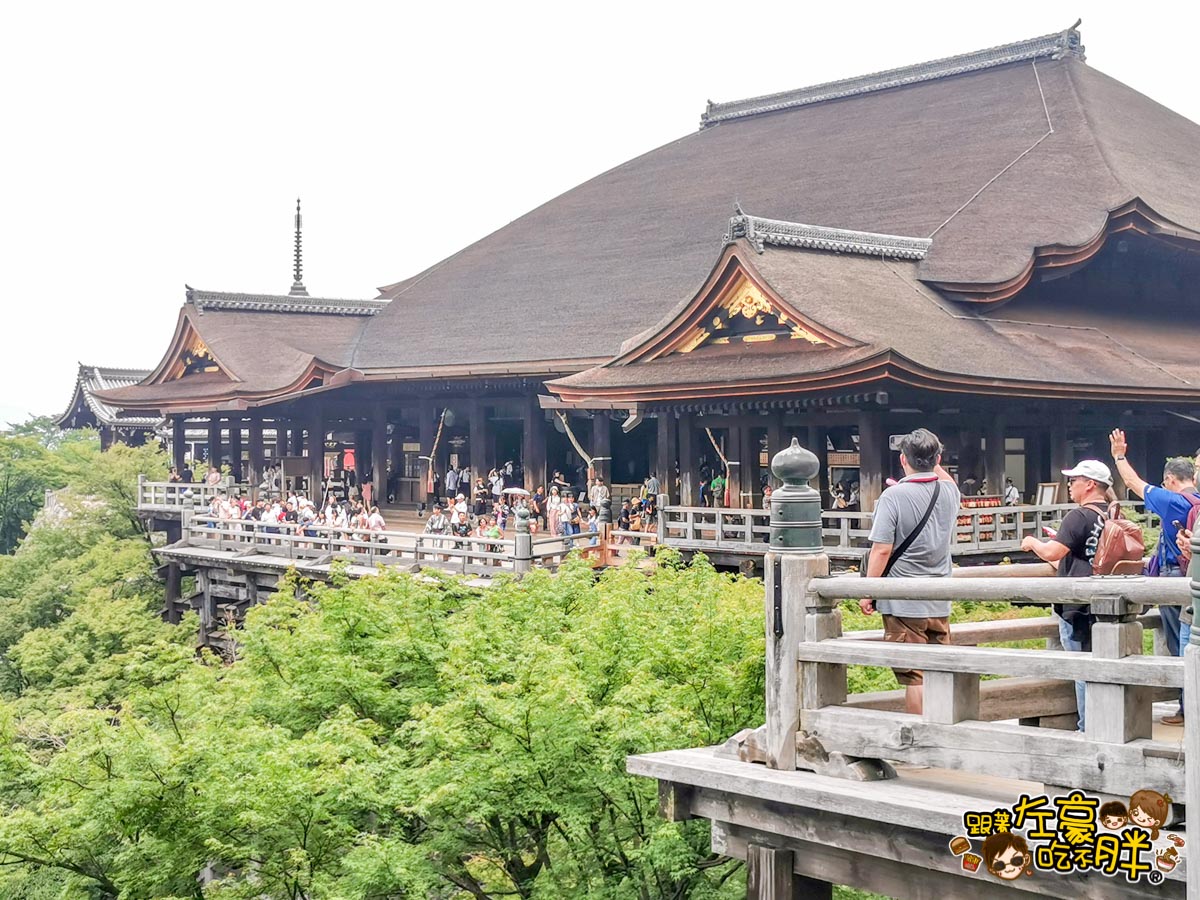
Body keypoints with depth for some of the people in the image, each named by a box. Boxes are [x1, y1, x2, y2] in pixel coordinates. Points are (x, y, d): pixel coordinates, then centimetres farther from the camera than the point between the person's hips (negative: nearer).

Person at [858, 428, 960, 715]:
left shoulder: (894, 496, -13)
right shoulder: (950, 491, 4)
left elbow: (881, 550, -15)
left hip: (904, 604, -6)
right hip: (940, 604, 6)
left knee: (914, 677, -1)